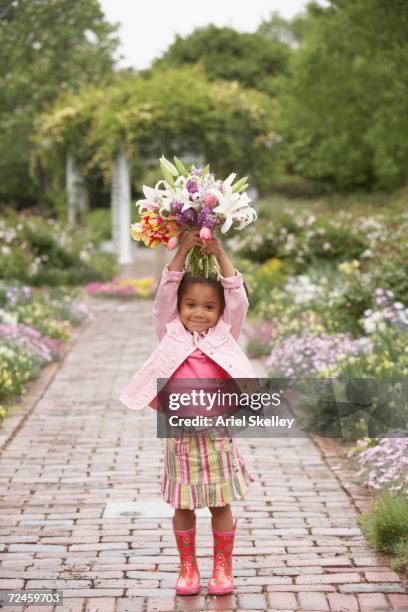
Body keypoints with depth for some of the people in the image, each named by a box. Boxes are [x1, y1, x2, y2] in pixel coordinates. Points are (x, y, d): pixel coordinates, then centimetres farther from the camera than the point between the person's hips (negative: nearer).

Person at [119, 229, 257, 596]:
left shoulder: (225, 335, 3)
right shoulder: (171, 334, 2)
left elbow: (238, 297, -4)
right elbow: (165, 293, -5)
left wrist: (220, 255, -8)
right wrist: (183, 251, -10)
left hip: (217, 434, 0)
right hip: (180, 434, 0)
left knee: (221, 505, 7)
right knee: (183, 506, 9)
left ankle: (223, 567, 22)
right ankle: (187, 568, 24)